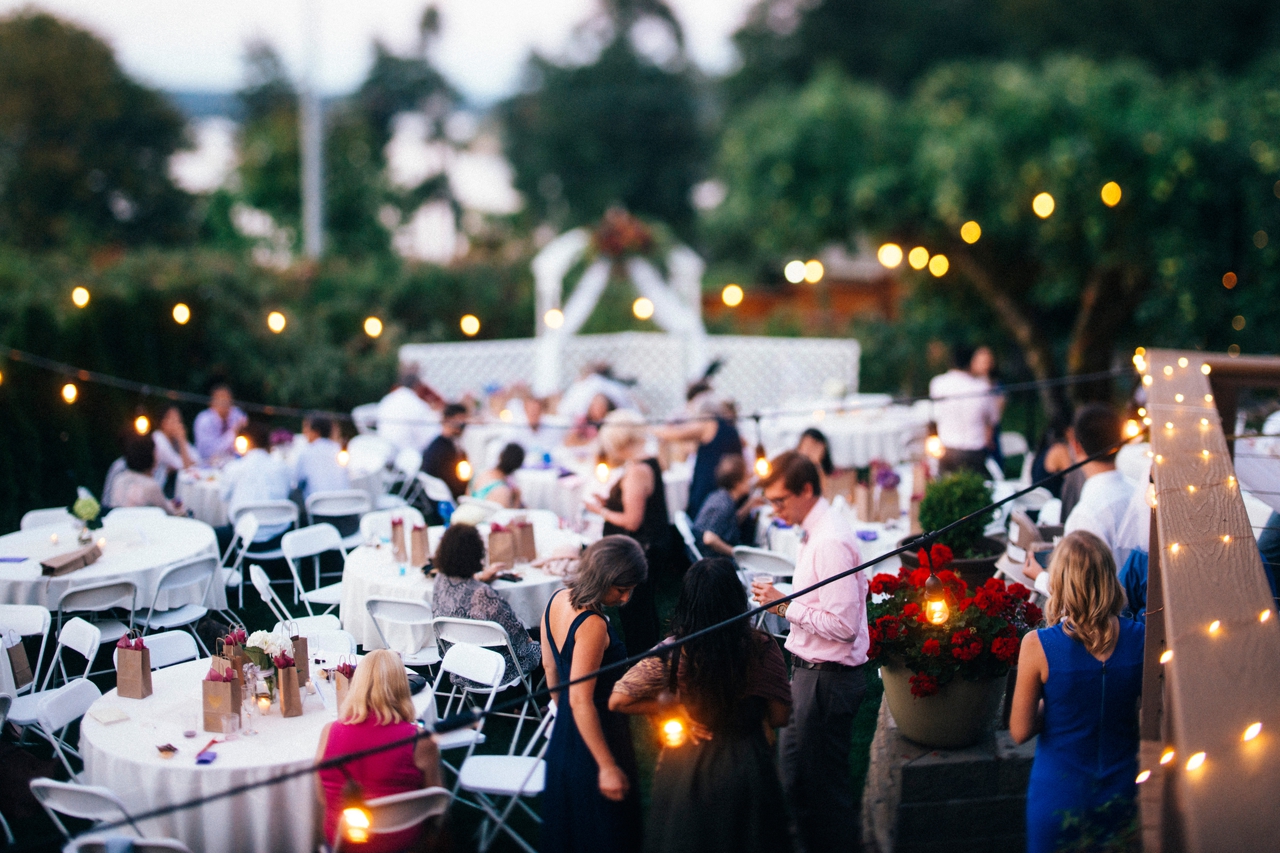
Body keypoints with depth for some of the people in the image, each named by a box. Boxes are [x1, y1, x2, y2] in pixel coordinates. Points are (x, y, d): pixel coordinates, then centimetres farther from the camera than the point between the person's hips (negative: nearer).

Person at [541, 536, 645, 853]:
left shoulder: (558, 600, -1)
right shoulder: (593, 626, -28)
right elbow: (581, 701, -28)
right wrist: (607, 767, -23)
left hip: (562, 733, 9)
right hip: (597, 735, -9)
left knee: (568, 826, 24)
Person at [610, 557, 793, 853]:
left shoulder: (673, 653, -19)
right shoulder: (762, 648, -17)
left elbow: (618, 701, -16)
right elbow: (779, 717, -7)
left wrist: (671, 707, -5)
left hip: (687, 766, 0)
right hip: (746, 767, 0)